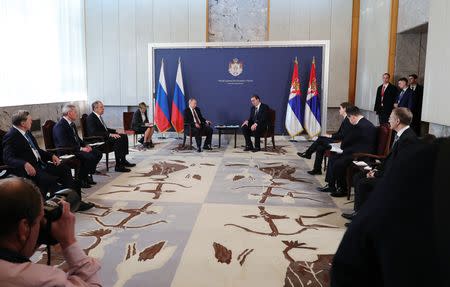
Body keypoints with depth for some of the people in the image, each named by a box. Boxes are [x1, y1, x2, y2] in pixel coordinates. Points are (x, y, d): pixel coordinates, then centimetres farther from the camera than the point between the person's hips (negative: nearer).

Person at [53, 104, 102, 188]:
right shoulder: (60, 126, -17)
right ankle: (81, 180, -11)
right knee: (90, 157, -27)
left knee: (98, 153, 1)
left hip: (77, 148, 10)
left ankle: (87, 175, 9)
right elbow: (65, 144, -24)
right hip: (66, 152, -10)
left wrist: (85, 145, 4)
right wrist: (81, 149, -24)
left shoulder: (72, 123, 14)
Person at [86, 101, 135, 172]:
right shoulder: (91, 118, -13)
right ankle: (118, 165, -26)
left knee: (124, 136, -1)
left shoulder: (99, 116, 16)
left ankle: (123, 160, 1)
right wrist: (110, 134, -29)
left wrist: (115, 131, 7)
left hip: (104, 136, 10)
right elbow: (95, 133, -25)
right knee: (118, 139, -28)